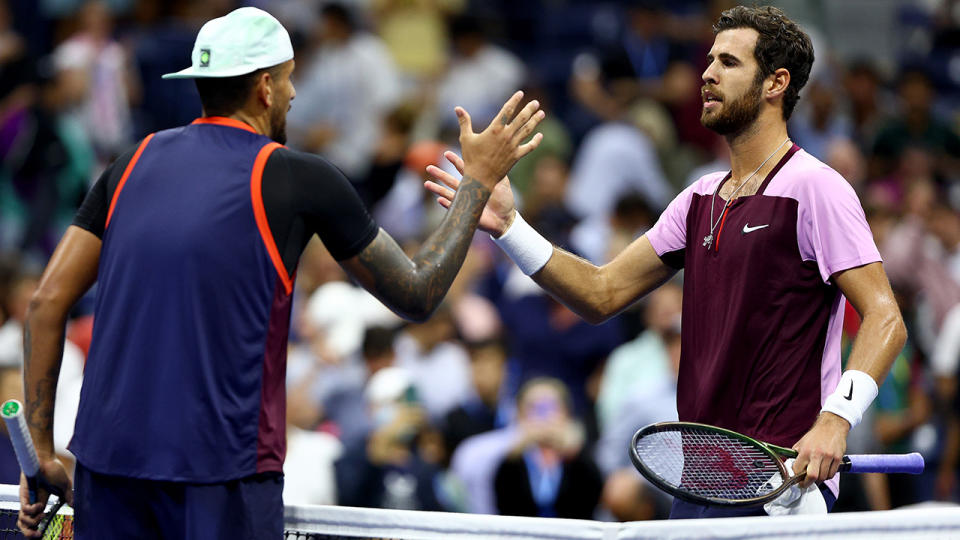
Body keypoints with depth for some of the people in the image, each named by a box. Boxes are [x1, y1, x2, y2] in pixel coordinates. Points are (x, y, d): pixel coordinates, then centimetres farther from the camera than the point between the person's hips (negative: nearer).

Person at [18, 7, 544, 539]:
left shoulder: (134, 163, 11)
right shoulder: (298, 179, -2)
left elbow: (47, 302, 6)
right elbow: (416, 295, 7)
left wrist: (42, 453, 9)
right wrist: (480, 179, 17)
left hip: (107, 455, 5)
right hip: (220, 472, -5)